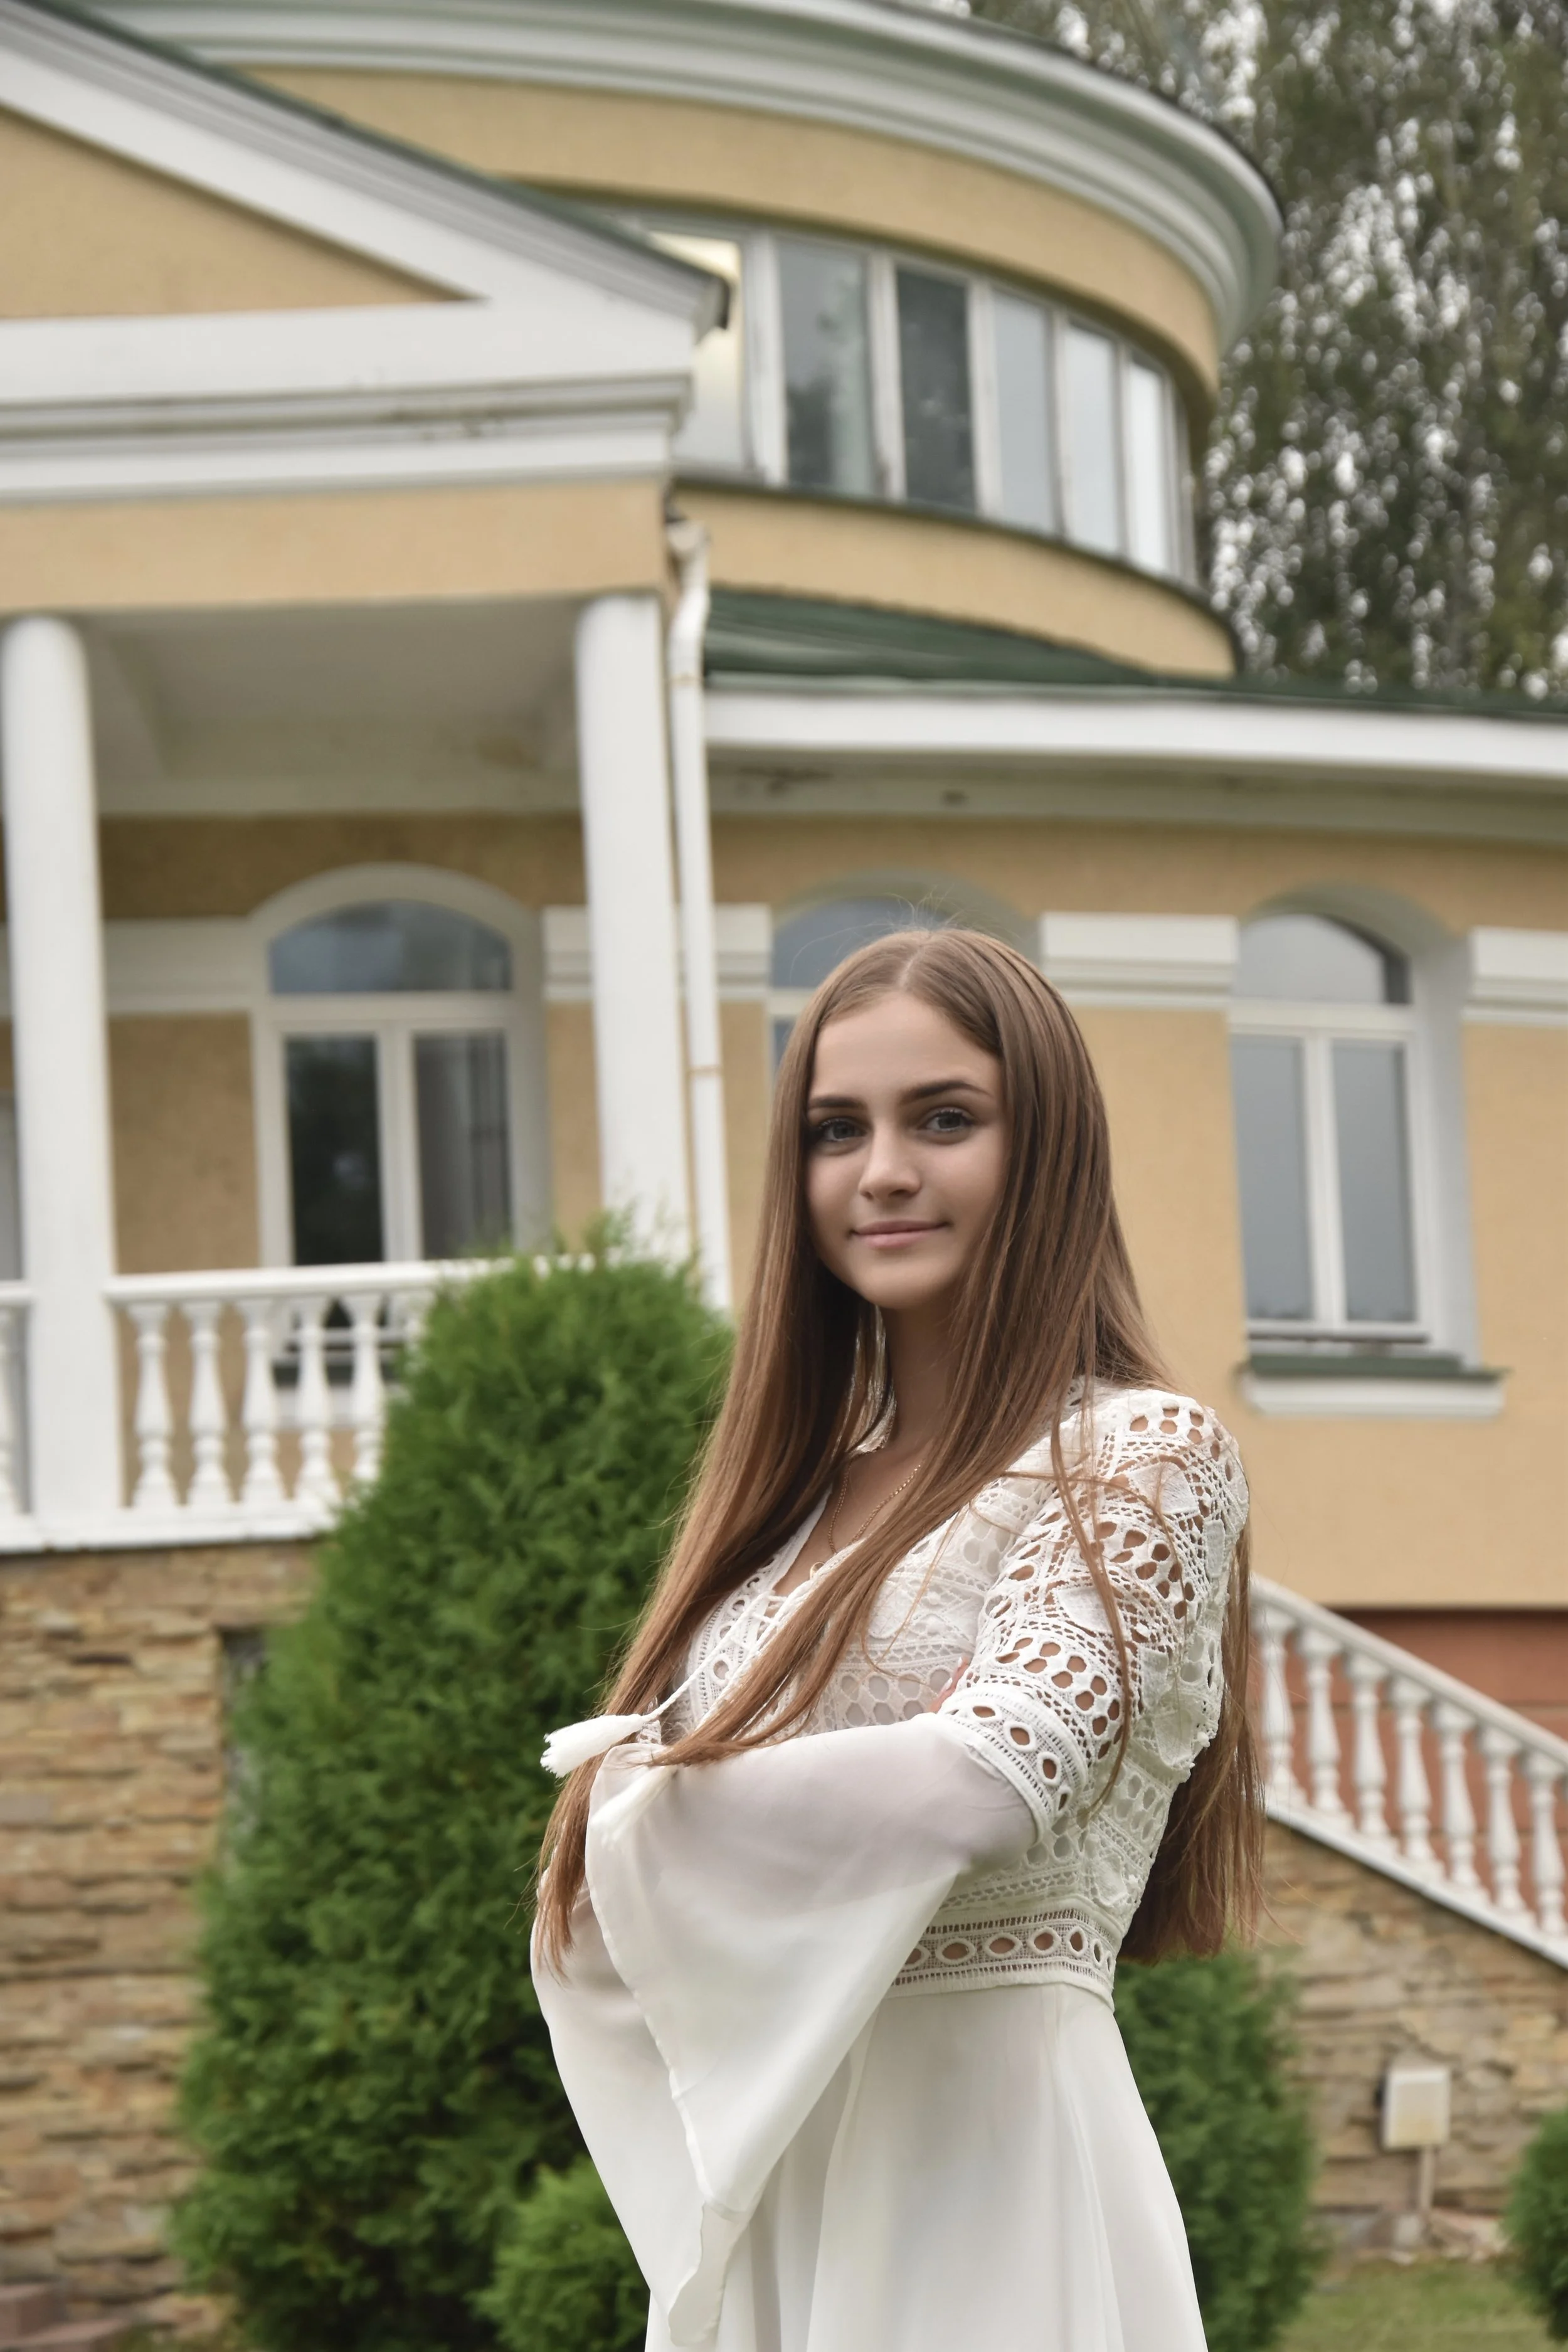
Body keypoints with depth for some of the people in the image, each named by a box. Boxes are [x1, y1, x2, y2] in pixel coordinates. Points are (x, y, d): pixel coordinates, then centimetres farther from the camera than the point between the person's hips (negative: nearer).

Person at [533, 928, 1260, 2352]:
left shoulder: (1142, 1459, -5)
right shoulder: (808, 1495, 14)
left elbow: (990, 1778, -20)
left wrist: (641, 1794, -6)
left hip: (984, 2143, -6)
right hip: (759, 2168, 6)